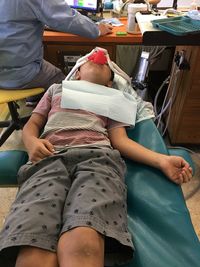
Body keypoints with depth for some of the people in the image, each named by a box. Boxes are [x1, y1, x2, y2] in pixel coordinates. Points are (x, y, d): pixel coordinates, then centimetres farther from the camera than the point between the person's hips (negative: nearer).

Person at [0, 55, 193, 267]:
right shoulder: (57, 88, 36)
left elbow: (120, 140, 18)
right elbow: (31, 125, 27)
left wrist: (162, 160, 2)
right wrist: (32, 143, 1)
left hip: (97, 157, 0)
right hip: (49, 158, 1)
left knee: (83, 245, -31)